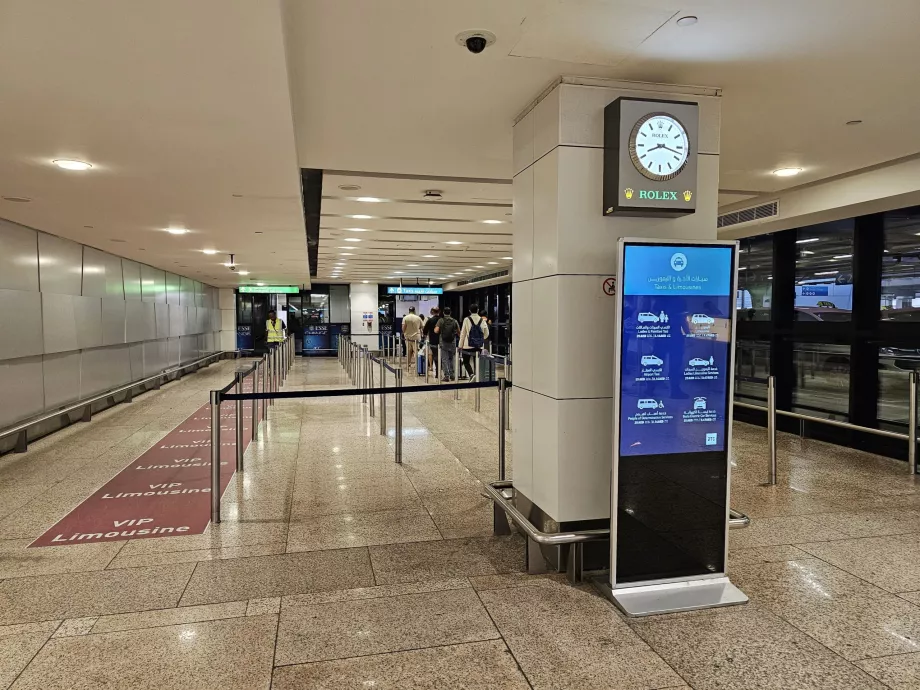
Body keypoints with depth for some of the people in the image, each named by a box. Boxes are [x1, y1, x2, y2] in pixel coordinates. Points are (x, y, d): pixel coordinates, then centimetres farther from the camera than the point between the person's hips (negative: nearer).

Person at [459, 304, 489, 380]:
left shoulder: (467, 320, -6)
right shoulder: (482, 320, 1)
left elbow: (463, 334, -4)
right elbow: (486, 334, 7)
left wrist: (460, 346, 3)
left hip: (468, 345, -2)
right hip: (479, 346, 2)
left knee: (466, 361, 8)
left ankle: (471, 374, -15)